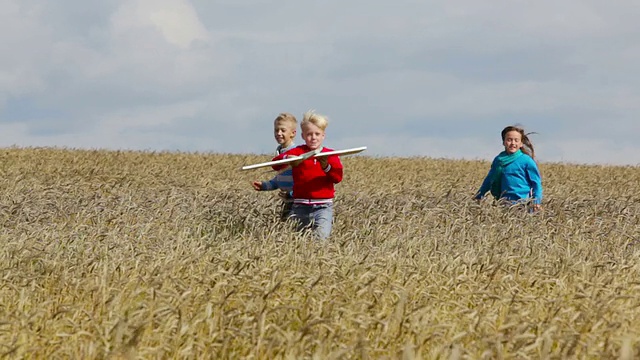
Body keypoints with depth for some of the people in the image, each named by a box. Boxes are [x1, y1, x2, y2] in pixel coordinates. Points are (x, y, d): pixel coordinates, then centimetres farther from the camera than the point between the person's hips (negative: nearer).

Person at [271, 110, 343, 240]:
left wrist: (326, 167, -25)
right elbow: (275, 164, -5)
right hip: (300, 206, 1)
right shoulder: (298, 152, 7)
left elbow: (338, 177, -5)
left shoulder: (330, 155, 9)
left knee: (321, 236, -21)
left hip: (323, 206, -1)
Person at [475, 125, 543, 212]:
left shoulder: (526, 161, -2)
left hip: (522, 203, -4)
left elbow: (536, 182, 0)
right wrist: (478, 197, 26)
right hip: (505, 203, 4)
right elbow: (489, 180, 25)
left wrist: (537, 201, -13)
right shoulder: (498, 160, 13)